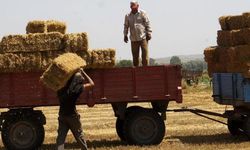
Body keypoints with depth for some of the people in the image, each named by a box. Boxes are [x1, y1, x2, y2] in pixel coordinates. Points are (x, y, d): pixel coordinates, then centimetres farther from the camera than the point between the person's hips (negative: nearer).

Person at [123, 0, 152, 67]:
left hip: (143, 37, -3)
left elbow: (147, 24, 0)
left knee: (145, 54, -6)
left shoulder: (142, 13, 0)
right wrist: (125, 35, 10)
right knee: (135, 55, 6)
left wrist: (149, 33, -5)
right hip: (133, 39, 3)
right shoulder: (128, 16, 8)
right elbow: (126, 26, 17)